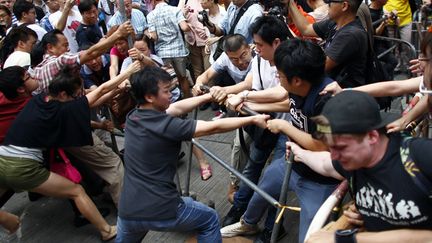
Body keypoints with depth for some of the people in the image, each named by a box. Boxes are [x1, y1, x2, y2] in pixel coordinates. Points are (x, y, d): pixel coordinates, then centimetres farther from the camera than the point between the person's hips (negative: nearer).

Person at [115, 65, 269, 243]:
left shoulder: (132, 117, 2)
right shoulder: (166, 126, -18)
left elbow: (177, 108, 12)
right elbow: (214, 127, -13)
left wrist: (210, 96, 15)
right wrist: (253, 119, -4)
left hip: (128, 212, 6)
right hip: (162, 211, -5)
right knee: (210, 220, 21)